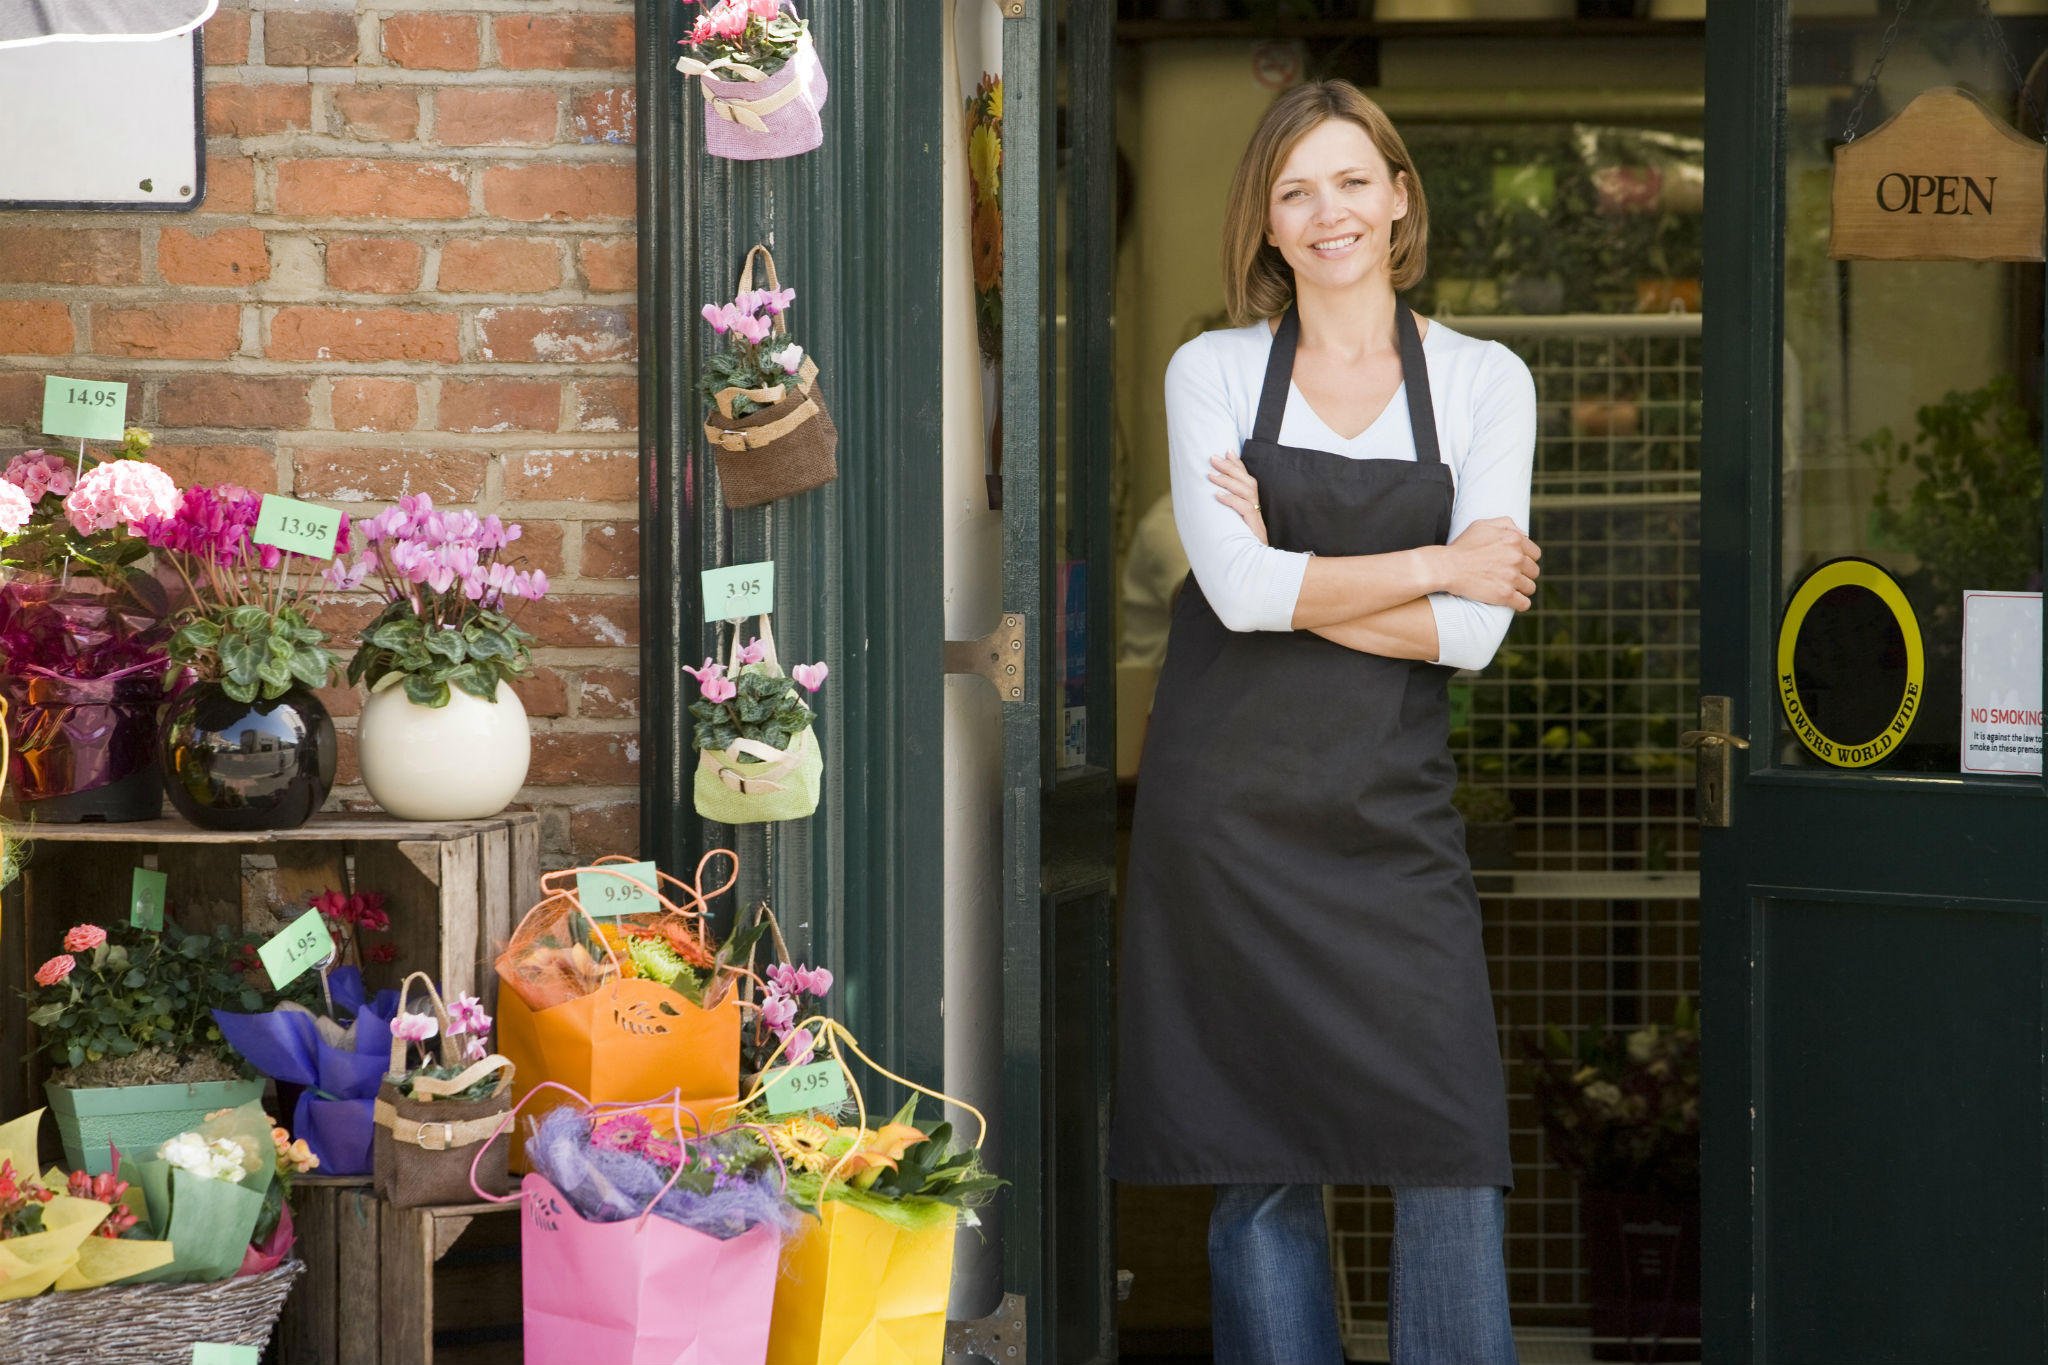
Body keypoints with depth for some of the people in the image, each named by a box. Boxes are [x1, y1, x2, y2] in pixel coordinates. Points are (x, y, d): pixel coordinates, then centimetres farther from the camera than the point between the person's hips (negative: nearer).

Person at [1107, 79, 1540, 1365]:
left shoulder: (1484, 381, 5)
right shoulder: (1213, 371, 5)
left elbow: (1473, 631, -5)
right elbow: (1240, 588, -10)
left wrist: (1294, 578, -8)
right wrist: (1432, 565, -8)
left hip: (1392, 812, 0)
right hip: (1229, 807, 0)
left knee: (1452, 1155, -7)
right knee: (1259, 1161, 3)